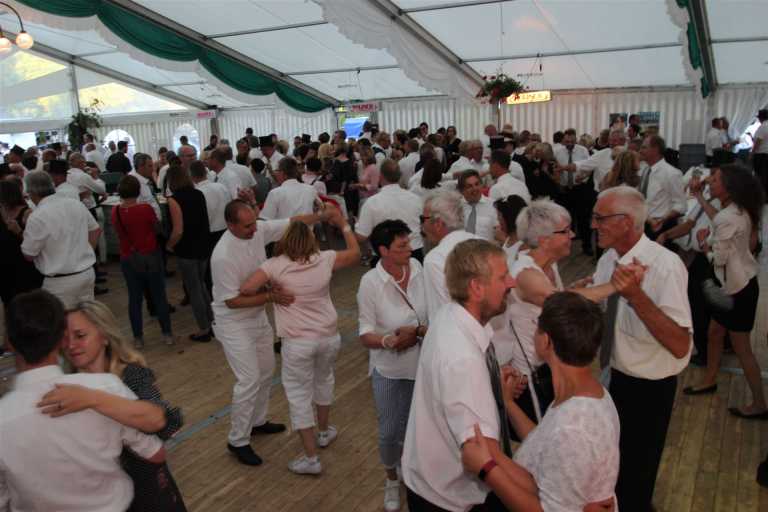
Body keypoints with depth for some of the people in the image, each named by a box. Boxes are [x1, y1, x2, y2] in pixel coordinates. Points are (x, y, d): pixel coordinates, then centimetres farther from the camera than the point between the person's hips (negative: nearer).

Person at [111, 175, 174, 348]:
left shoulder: (115, 212, -8)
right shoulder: (146, 208, -19)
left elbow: (119, 233, 7)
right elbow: (156, 228, -4)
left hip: (128, 259, 2)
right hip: (151, 256, -2)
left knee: (134, 298, 12)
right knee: (159, 296, 10)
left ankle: (138, 338, 18)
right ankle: (167, 334, 18)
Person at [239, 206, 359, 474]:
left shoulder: (276, 265, -12)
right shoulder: (325, 259, -4)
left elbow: (246, 289, -19)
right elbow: (355, 253, 11)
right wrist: (343, 224, 19)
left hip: (297, 342, -4)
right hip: (329, 336, 4)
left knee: (299, 394, 9)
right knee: (323, 380, 28)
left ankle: (311, 458, 14)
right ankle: (324, 431, 47)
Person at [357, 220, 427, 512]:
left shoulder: (416, 268, -11)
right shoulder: (370, 282, -19)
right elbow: (365, 336, -16)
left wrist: (419, 330, -21)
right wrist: (390, 341, -35)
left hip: (423, 363, 3)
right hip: (389, 369, -2)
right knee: (389, 432, 11)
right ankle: (392, 480, 41)